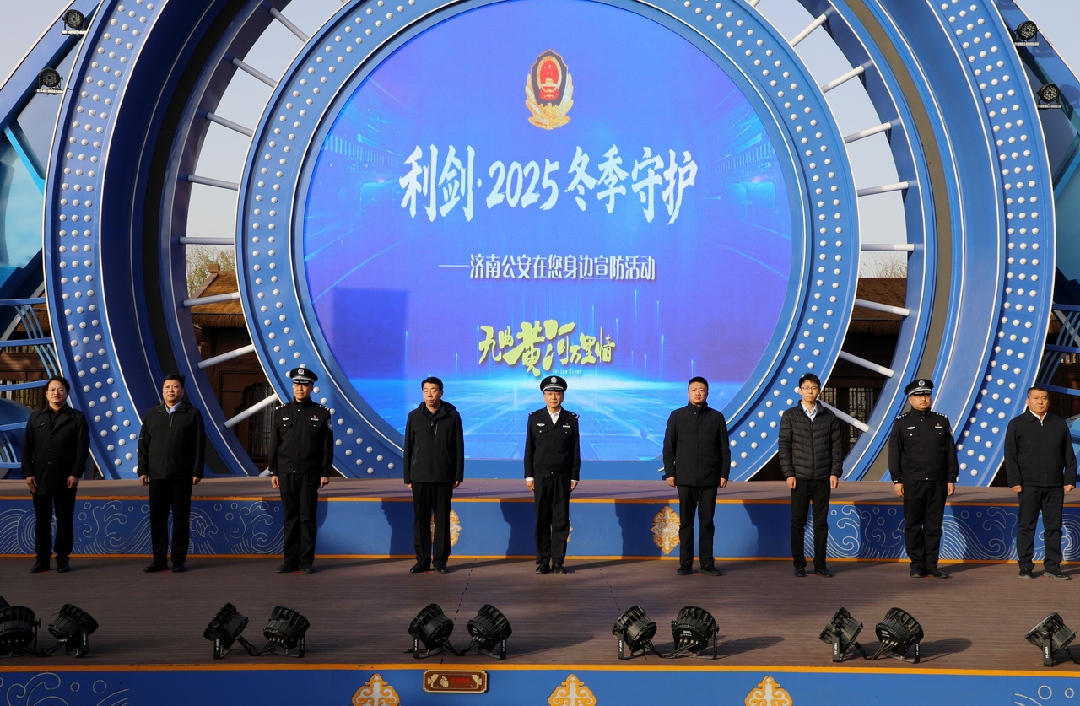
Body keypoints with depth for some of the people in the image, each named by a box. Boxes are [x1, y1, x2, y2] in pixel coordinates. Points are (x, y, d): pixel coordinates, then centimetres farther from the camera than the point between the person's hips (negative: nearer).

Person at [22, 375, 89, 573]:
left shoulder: (76, 417, 5)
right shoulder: (35, 418, 12)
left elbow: (82, 448, -2)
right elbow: (27, 448, 8)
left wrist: (75, 474, -11)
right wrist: (28, 473, -3)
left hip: (65, 480, -2)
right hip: (40, 479, 2)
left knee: (64, 521, 1)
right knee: (41, 520, 5)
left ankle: (63, 559, 7)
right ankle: (42, 559, 11)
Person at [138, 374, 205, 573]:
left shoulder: (192, 414, 2)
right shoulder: (152, 414, 11)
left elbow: (199, 446, -1)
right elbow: (143, 444, 11)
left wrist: (197, 472, -7)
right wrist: (142, 470, 3)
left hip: (181, 476, -3)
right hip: (156, 475, 3)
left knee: (181, 519, 2)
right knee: (157, 519, 5)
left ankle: (178, 560, 8)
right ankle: (159, 559, 12)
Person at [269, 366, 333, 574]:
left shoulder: (321, 413, 3)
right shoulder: (281, 412, 9)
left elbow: (327, 446, 1)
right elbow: (274, 444, 8)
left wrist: (325, 473, -4)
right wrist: (273, 472, 4)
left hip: (310, 474, -2)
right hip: (286, 473, 2)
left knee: (307, 517, -1)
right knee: (290, 518, 4)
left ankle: (307, 561, 4)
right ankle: (290, 561, 8)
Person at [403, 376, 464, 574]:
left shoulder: (452, 416, 0)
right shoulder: (414, 416, 4)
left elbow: (458, 447, 2)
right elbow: (408, 448, 6)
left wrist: (458, 475, -1)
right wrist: (407, 476, 3)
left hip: (444, 478, -1)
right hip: (420, 477, 1)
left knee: (442, 520, 3)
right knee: (421, 520, 4)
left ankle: (440, 560, 11)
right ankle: (422, 559, 12)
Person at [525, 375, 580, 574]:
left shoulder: (571, 419, 4)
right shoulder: (535, 418, 5)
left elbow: (576, 450, 4)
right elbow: (529, 448, 5)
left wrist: (575, 476, -1)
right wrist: (529, 475, 0)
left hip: (563, 478, 0)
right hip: (541, 477, 0)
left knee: (561, 520, 0)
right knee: (542, 520, 2)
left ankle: (558, 561, 6)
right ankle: (543, 561, 7)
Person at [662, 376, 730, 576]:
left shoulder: (717, 417, 6)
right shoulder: (677, 416, 5)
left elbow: (724, 449, 6)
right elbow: (669, 446, 5)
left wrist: (724, 473, 0)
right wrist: (669, 472, -1)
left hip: (710, 478, 0)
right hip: (685, 478, 0)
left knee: (707, 522, 4)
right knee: (686, 522, 2)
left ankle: (707, 562, 10)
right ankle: (685, 563, 6)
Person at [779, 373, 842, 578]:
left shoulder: (829, 416, 7)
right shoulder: (790, 416, 3)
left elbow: (836, 446, 6)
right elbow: (784, 446, 0)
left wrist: (835, 472, -2)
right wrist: (788, 473, -7)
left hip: (823, 479, 1)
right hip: (800, 478, -1)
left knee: (821, 522, 4)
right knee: (798, 522, 2)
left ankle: (820, 564, 10)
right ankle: (799, 564, 10)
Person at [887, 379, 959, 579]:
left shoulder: (941, 421, 9)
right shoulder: (902, 423, 3)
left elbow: (950, 452, 9)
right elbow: (894, 453, 1)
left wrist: (951, 479, 4)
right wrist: (896, 480, -4)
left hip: (938, 482, 2)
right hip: (912, 483, -2)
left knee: (934, 525, 4)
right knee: (913, 525, 1)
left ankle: (932, 565, 10)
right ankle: (917, 565, 9)